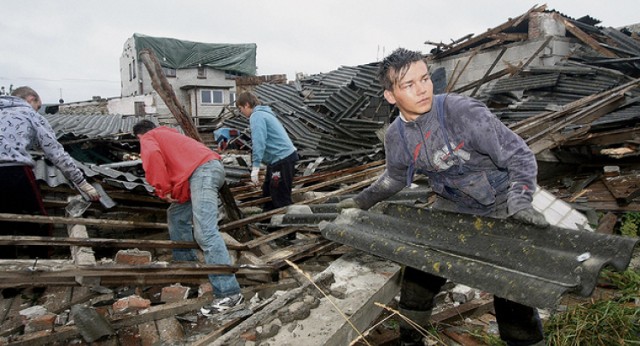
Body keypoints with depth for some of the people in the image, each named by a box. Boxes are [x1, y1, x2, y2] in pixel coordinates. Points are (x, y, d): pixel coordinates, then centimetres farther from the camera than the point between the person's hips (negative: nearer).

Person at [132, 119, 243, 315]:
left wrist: (163, 190, -4)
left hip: (202, 171, -9)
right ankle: (187, 263, 34)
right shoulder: (167, 134, 39)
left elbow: (153, 156, -10)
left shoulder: (148, 139, 15)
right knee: (177, 216, 25)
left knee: (205, 233, -19)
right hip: (209, 168, 9)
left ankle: (229, 294, -24)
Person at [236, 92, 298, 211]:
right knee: (268, 194, 19)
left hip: (283, 159, -11)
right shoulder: (264, 113, 20)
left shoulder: (256, 116, -11)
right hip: (283, 157, 11)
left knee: (281, 199, -6)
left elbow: (259, 142, -24)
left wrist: (255, 167, -26)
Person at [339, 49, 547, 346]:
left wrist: (519, 200, -35)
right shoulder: (395, 137, -9)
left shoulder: (462, 112, -27)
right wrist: (363, 201, 12)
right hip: (451, 207, 5)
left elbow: (520, 156, -21)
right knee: (418, 276, 11)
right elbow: (394, 178, 12)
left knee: (512, 292, -6)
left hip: (499, 210, -4)